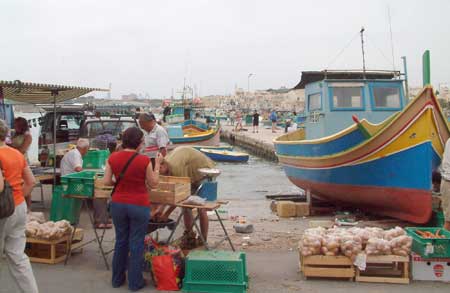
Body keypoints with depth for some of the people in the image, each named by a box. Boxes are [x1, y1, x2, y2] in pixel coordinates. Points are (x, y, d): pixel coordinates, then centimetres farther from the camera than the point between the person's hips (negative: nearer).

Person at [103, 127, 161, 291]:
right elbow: (153, 184, -4)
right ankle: (135, 282, 17)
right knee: (136, 244, 7)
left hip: (118, 204, 4)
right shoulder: (144, 160, -14)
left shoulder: (113, 158, -4)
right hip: (139, 206, -4)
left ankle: (117, 279, 30)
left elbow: (106, 181, -1)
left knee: (120, 241, 18)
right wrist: (157, 164, 4)